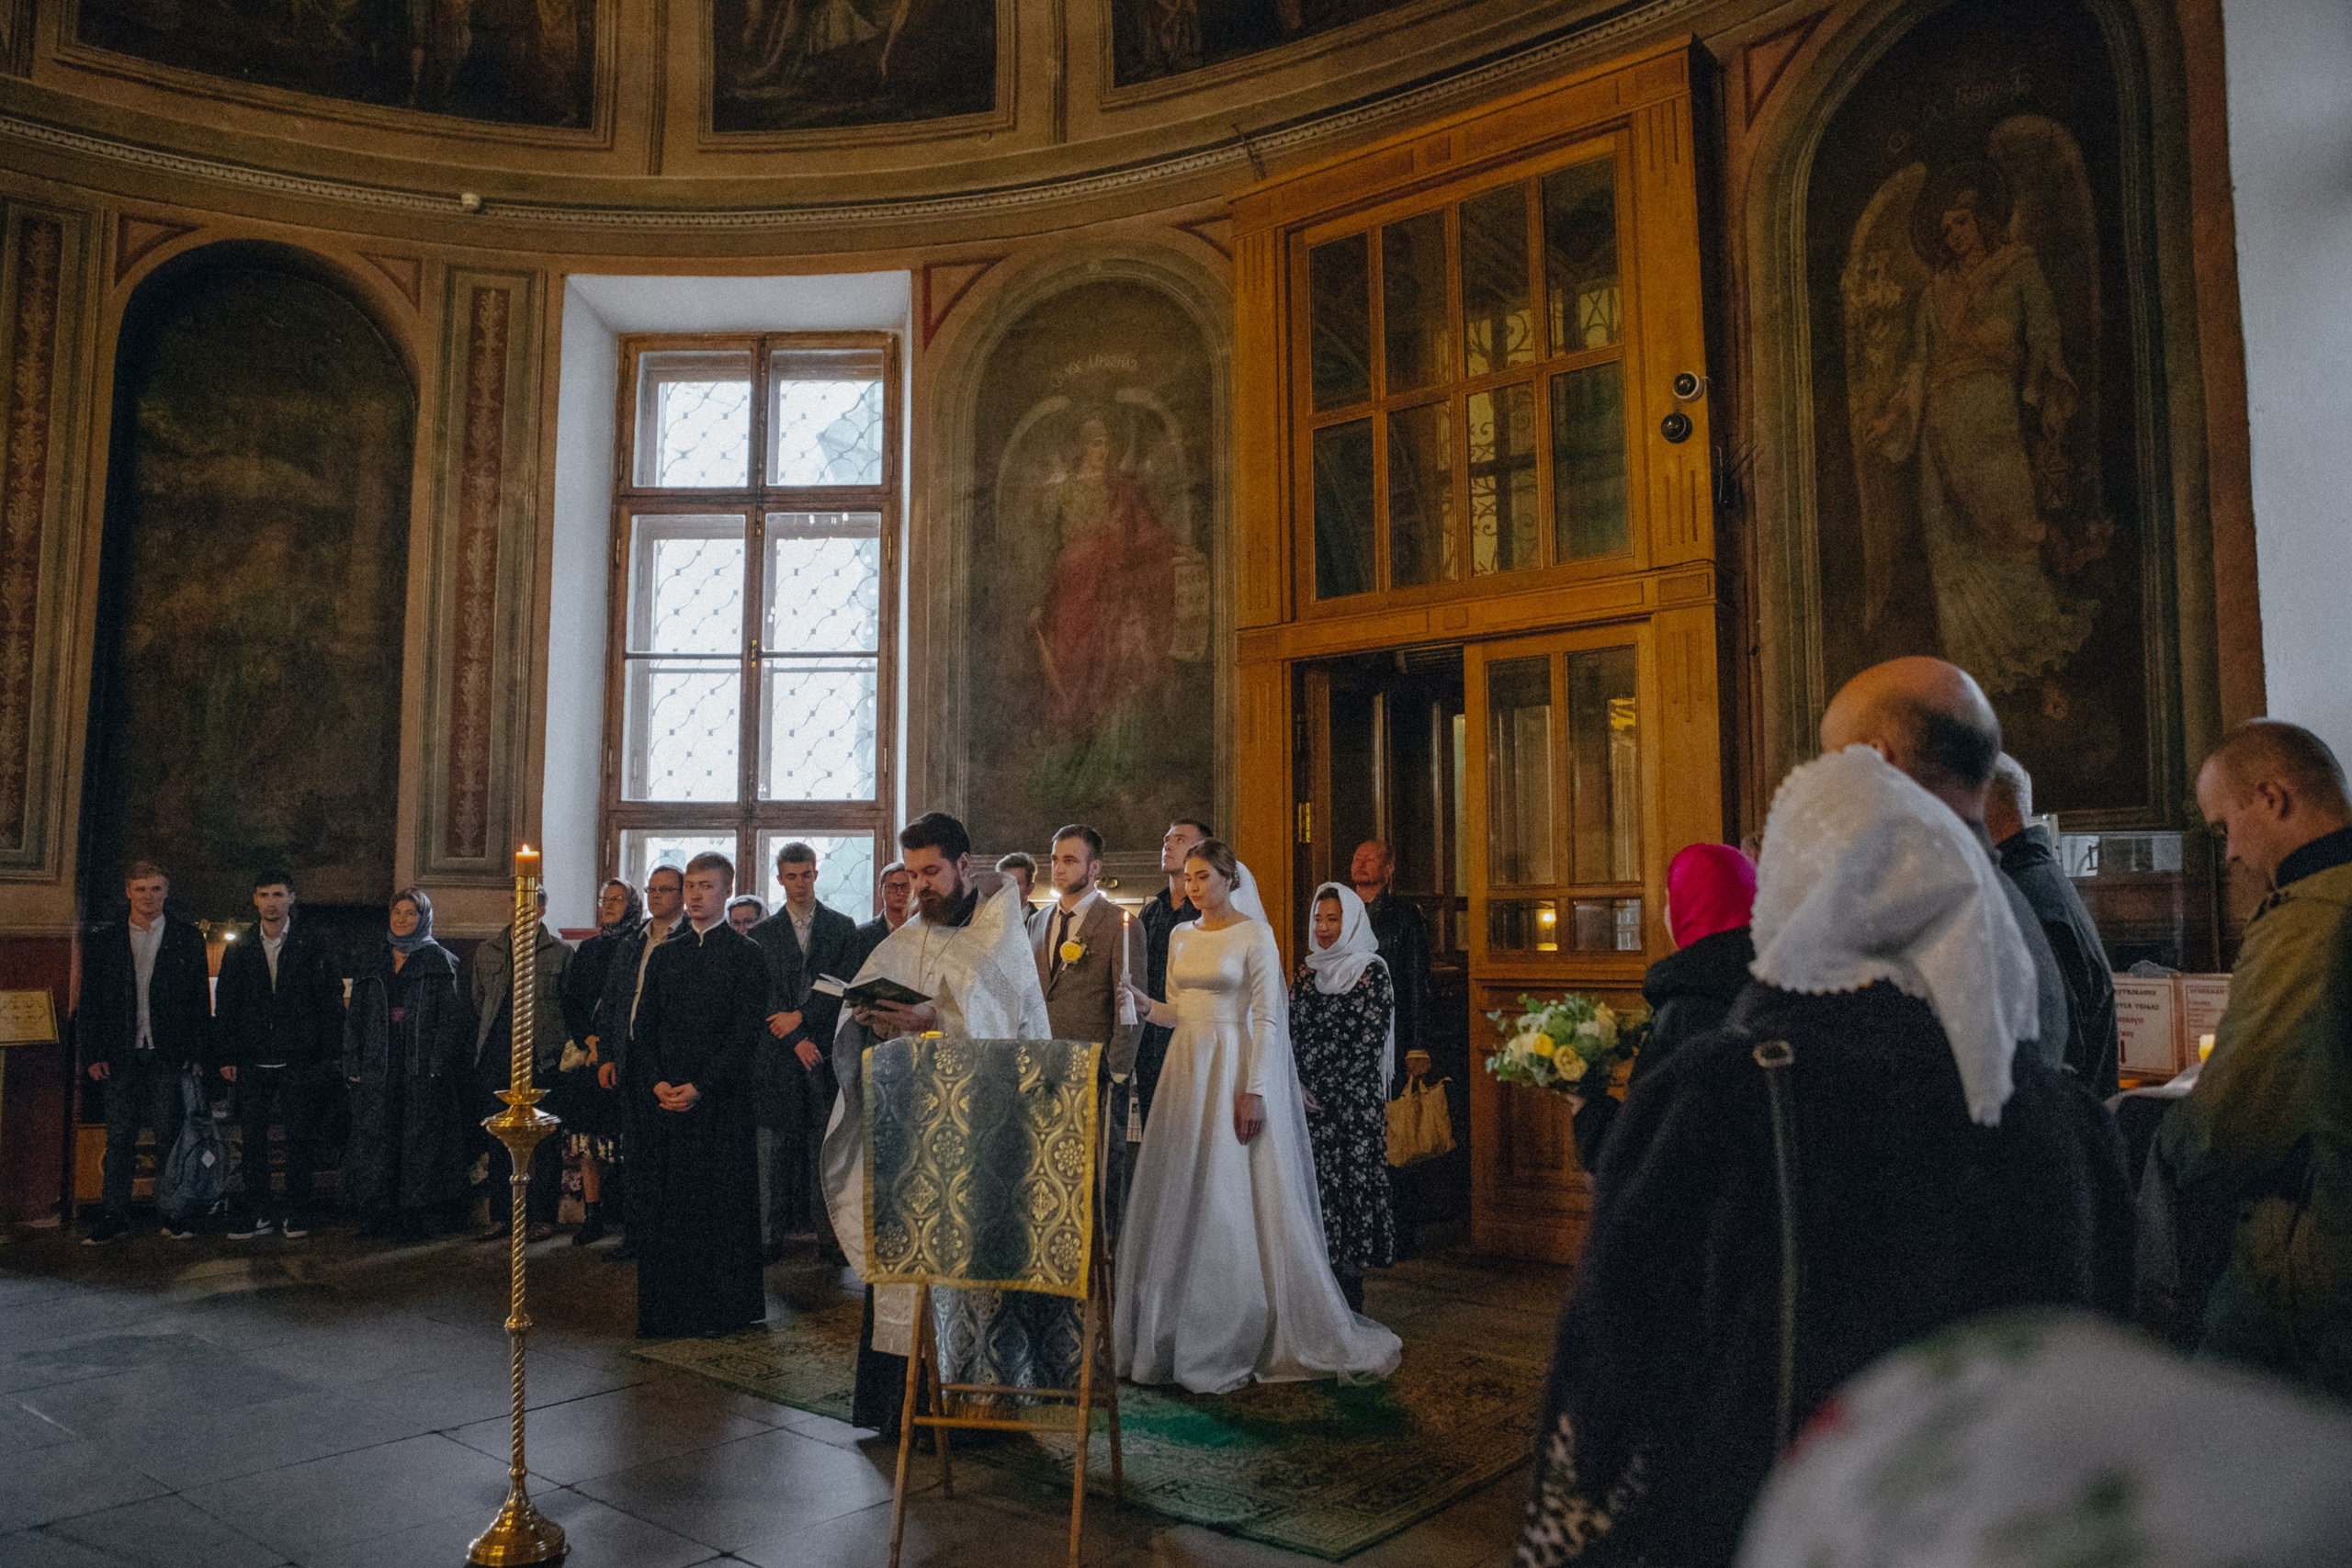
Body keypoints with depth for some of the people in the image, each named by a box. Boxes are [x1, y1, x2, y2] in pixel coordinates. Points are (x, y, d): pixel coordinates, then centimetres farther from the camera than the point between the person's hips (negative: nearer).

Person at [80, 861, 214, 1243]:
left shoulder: (188, 938, 6)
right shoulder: (103, 940, 10)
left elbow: (200, 1001, 4)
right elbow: (91, 1003, 9)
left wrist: (198, 1054, -3)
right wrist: (93, 1054, -1)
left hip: (169, 1054, -1)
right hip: (121, 1055, 1)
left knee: (170, 1135, 2)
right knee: (119, 1136, 4)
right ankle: (114, 1215, 11)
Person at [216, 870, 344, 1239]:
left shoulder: (311, 945, 1)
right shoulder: (239, 950, 9)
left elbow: (331, 1001, 0)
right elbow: (225, 1005, 11)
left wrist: (327, 1053, -6)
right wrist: (226, 1056, 3)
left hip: (299, 1060, -3)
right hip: (252, 1062, 3)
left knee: (300, 1136, 2)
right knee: (251, 1137, 5)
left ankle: (298, 1211, 11)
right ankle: (260, 1212, 14)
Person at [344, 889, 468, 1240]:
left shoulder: (440, 962, 1)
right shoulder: (375, 963, 13)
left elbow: (452, 1016, -6)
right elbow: (355, 1016, 12)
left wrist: (438, 1065, -14)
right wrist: (352, 1064, 3)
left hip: (422, 1069, -4)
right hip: (378, 1068, 4)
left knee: (419, 1141, 0)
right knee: (376, 1140, 4)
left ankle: (414, 1217, 6)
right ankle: (376, 1214, 11)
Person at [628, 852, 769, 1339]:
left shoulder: (746, 955, -1)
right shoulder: (663, 955, 14)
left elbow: (747, 1032, -7)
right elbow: (643, 1028, 12)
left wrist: (701, 1086, -14)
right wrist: (655, 1083, -4)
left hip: (721, 1101, -4)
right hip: (664, 1099, 4)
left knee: (721, 1204, 0)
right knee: (664, 1206, 5)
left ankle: (720, 1309, 9)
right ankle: (667, 1311, 15)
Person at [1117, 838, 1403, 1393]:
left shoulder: (1255, 935, -6)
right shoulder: (1181, 937, 13)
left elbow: (1268, 1019, -11)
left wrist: (1253, 1092, -18)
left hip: (1235, 1069, -6)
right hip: (1186, 1069, 6)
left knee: (1236, 1200, -3)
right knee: (1181, 1200, 7)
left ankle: (1237, 1337, 10)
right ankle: (1179, 1331, 18)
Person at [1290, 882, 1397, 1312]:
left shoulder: (1372, 974, -4)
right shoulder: (1307, 971, 13)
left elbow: (1369, 1044, -10)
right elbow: (1290, 1034, 11)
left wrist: (1324, 1089, -11)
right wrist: (1299, 1087, -2)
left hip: (1352, 1102, -5)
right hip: (1308, 1101, 5)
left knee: (1350, 1183, -2)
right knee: (1313, 1184, 4)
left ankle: (1350, 1290, 6)